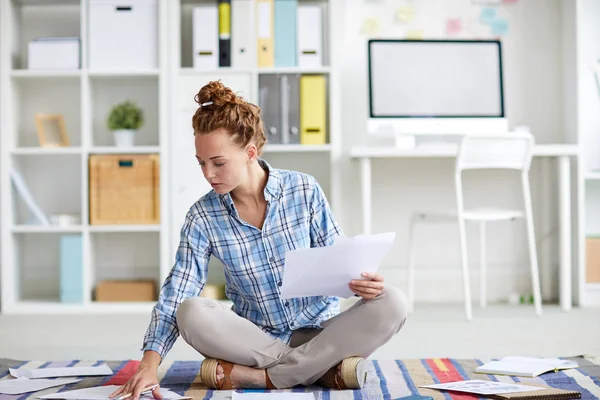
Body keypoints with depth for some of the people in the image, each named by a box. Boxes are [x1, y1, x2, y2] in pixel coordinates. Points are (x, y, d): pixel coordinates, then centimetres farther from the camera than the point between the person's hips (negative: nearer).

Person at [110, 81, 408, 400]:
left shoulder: (305, 191, -7)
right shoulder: (203, 217, -7)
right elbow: (175, 296, -11)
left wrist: (359, 282, -24)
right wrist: (150, 362, -24)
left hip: (318, 332, 0)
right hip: (255, 337, 0)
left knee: (391, 304, -27)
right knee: (191, 313, -29)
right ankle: (323, 369, -25)